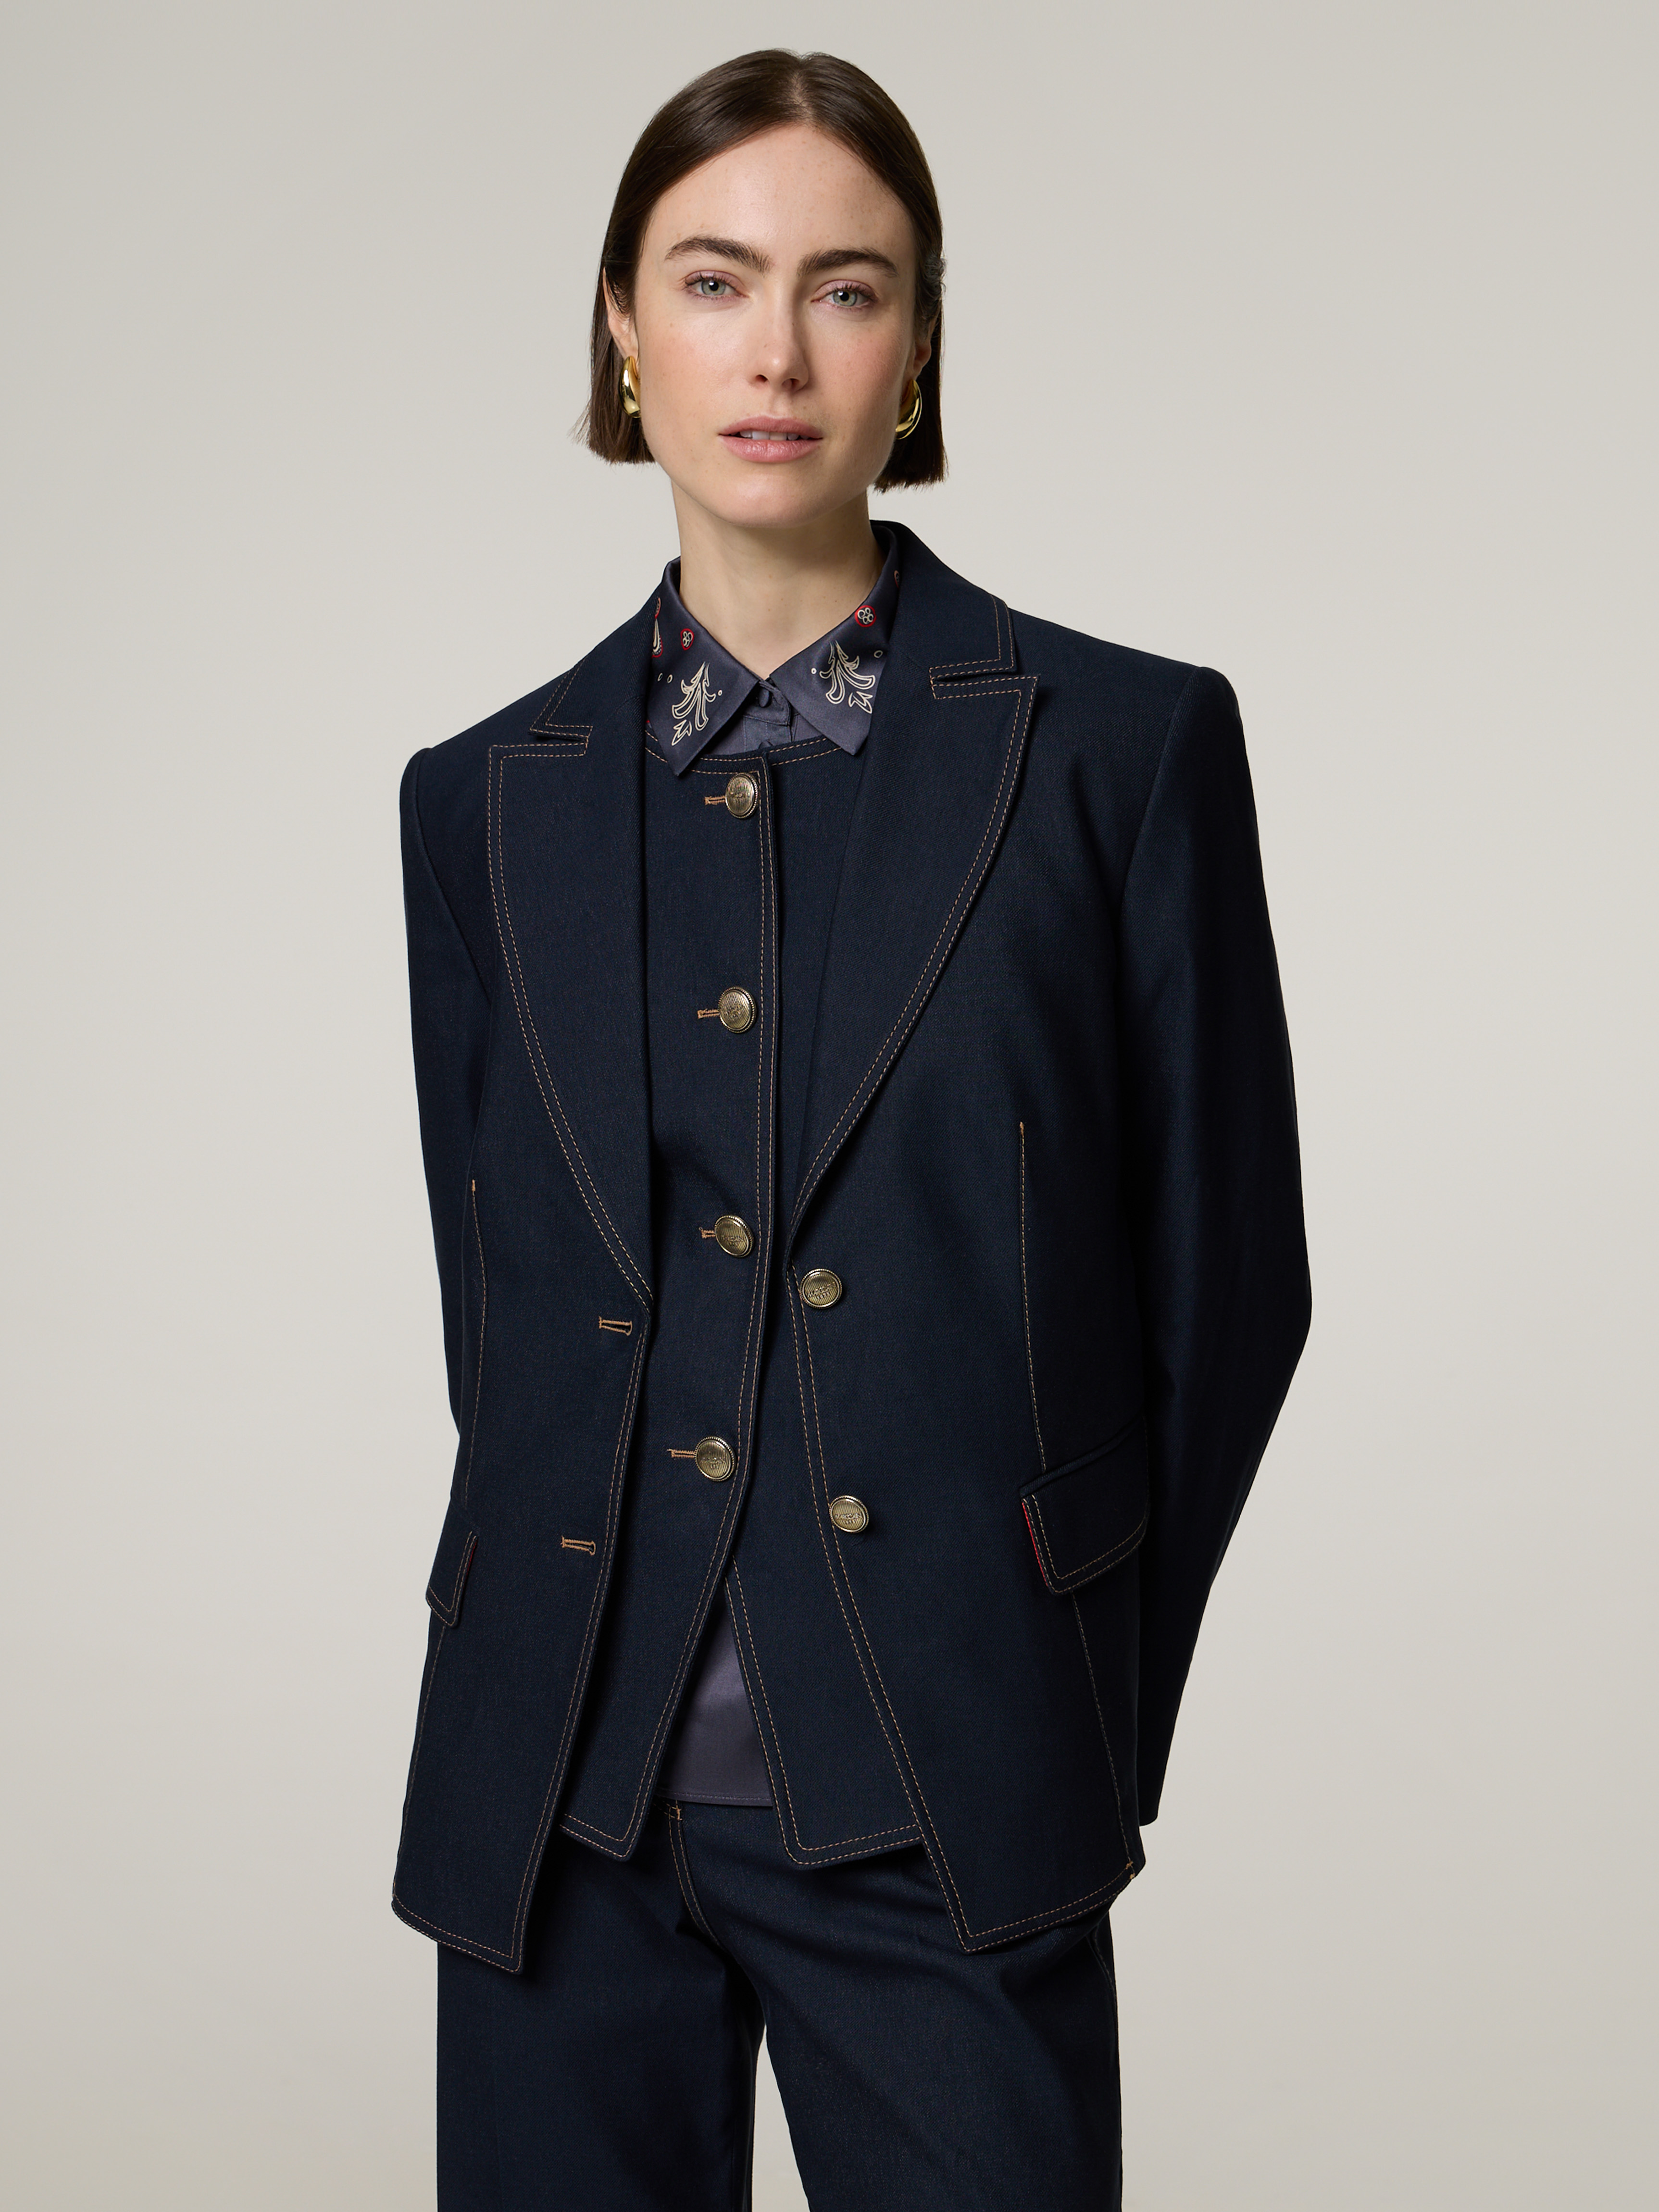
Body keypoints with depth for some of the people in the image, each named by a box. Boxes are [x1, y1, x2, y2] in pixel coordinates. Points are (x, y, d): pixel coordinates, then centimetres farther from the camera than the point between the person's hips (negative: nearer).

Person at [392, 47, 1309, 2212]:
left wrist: (1092, 1719, 3)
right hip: (558, 1794, 3)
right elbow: (496, 1299, 12)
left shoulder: (1126, 744, -2)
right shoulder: (486, 801, 8)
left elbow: (1222, 1275, 1)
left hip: (941, 1807, -2)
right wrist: (592, 1664, 5)